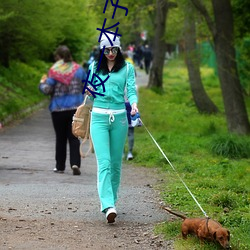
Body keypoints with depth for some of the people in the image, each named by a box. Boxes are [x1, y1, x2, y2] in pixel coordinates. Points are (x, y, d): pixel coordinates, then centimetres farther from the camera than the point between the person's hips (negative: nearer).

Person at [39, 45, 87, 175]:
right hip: (76, 107, 2)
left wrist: (42, 83, 9)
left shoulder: (54, 71, -8)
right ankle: (75, 163, -15)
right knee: (74, 137, 3)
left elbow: (47, 90, -12)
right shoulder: (78, 69, 2)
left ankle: (60, 166, 16)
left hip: (58, 109, -2)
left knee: (60, 138, 10)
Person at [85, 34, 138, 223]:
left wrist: (134, 104, -22)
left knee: (116, 162, 7)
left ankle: (111, 199, 22)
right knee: (104, 162, -13)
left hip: (119, 117, 0)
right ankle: (108, 206, -23)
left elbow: (131, 90, -2)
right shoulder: (95, 67, 10)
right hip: (99, 117, 0)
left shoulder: (127, 68, 5)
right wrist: (89, 92, -5)